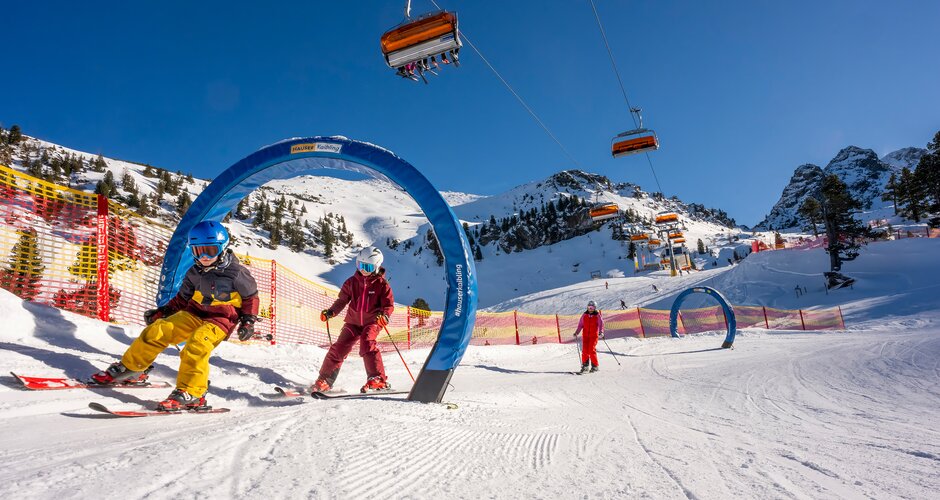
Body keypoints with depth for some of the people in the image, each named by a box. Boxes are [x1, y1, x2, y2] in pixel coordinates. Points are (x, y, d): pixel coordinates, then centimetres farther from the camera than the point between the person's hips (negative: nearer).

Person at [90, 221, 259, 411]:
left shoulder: (237, 274, -11)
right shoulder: (194, 273, 6)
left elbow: (251, 297, 0)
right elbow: (183, 298, 20)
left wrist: (249, 321, -10)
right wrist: (162, 311, 12)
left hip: (221, 320, -6)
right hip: (194, 314, 6)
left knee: (197, 344, -32)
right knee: (157, 330, -10)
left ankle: (190, 394, -27)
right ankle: (129, 369, 11)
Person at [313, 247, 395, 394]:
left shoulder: (381, 284, -7)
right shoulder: (352, 282, 3)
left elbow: (389, 305, -8)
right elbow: (342, 300, 9)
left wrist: (384, 315, -30)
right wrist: (331, 312, -8)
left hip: (372, 322, -3)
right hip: (353, 321, 4)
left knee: (367, 342, -28)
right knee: (339, 347, -5)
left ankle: (378, 380, -25)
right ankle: (325, 379, 10)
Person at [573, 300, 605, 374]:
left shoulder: (597, 316, 1)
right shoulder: (584, 315, 9)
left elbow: (601, 324, -7)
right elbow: (580, 325, 13)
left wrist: (601, 332, -24)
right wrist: (576, 332, 3)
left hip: (594, 335, -3)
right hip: (585, 335, 3)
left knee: (592, 350, -12)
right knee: (585, 350, -5)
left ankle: (595, 366, 0)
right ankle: (585, 366, 5)